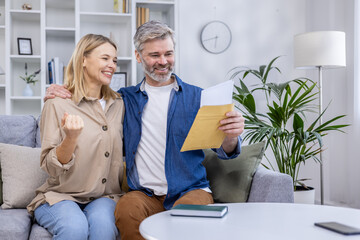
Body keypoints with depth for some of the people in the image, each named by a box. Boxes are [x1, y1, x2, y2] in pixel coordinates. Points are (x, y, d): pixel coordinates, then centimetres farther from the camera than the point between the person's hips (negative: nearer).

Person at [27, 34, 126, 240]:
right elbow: (51, 167, -8)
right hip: (60, 196, -2)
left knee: (102, 223, -31)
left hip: (104, 197, 2)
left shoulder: (119, 104, 9)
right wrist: (71, 138, -25)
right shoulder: (58, 105, -5)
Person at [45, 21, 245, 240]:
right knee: (127, 209, -31)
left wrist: (231, 137, -21)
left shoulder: (196, 96, 8)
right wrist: (60, 96, 4)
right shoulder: (126, 98, 13)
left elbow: (223, 149, 3)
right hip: (144, 194, 1)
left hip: (189, 190, -1)